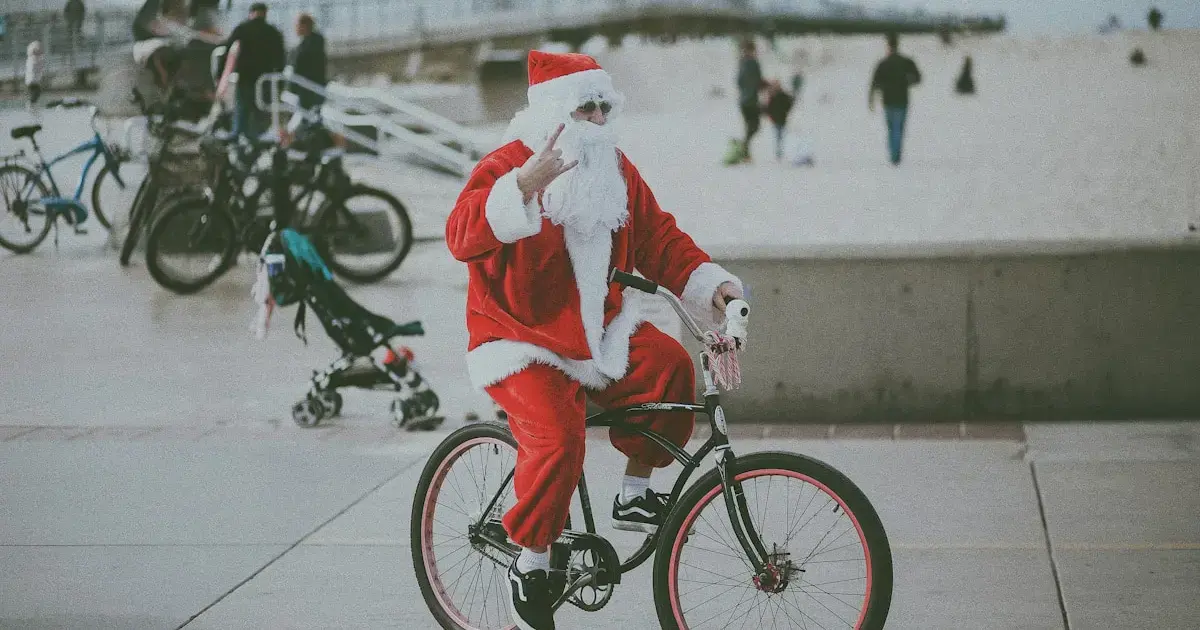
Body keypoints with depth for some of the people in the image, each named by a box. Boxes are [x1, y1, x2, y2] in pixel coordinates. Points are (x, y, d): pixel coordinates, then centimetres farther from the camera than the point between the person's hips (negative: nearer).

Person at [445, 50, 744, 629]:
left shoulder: (615, 171, 8)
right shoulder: (506, 167, -13)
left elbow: (659, 239, 9)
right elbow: (462, 237, -31)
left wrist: (711, 283, -8)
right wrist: (527, 184, -43)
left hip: (598, 330, 6)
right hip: (523, 342, -6)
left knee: (669, 364, -20)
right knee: (557, 439, -28)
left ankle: (634, 494, 0)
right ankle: (530, 563, -4)